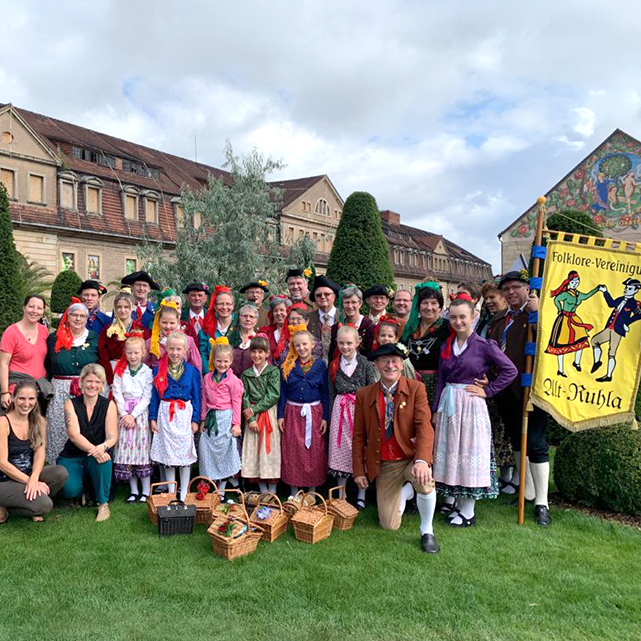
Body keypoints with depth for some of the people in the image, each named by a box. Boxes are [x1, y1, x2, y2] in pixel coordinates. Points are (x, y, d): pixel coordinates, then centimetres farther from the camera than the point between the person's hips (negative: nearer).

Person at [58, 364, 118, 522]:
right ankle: (83, 488, 14)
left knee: (104, 460, -35)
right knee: (70, 490, -26)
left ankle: (103, 503, -12)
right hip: (72, 457, 0)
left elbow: (112, 436, -10)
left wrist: (103, 447, -34)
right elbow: (74, 435, -16)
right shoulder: (71, 404, -4)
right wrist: (94, 450, -33)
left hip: (97, 457, 0)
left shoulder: (108, 405, -2)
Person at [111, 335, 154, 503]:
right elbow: (117, 393, -1)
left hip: (141, 413, -2)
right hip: (124, 413, 2)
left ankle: (146, 491, 6)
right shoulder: (120, 370, 5)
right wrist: (125, 414, -9)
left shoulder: (147, 372, -2)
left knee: (142, 449, -3)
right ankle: (133, 490, 13)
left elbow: (147, 397, -5)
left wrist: (134, 415, -12)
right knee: (126, 450, 2)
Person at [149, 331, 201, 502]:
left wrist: (195, 419, -3)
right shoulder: (158, 370, 1)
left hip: (185, 414, -1)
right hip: (165, 415, 1)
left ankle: (184, 494, 15)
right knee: (167, 453, 8)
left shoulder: (192, 371, -1)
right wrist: (153, 418, 0)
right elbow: (154, 395, 4)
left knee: (185, 453, 3)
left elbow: (196, 397, 1)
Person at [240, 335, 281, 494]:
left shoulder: (274, 371, -2)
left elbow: (273, 396, -10)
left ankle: (272, 491, 6)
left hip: (270, 414, -3)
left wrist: (254, 410, -13)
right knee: (255, 451, 4)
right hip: (253, 417, 3)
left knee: (271, 450, -2)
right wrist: (250, 418, -10)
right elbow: (245, 397, 1)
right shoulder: (246, 374, 8)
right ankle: (263, 491, 14)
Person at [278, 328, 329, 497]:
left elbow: (325, 393, 1)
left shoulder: (320, 365, -1)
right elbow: (282, 392, 5)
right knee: (292, 452, 6)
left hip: (314, 413, -1)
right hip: (292, 413, 1)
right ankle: (293, 492, 19)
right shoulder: (287, 366, 2)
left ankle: (312, 491, 19)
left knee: (314, 451, 5)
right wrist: (280, 415, 0)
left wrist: (325, 417, -2)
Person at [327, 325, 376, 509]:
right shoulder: (334, 365, 7)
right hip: (340, 409, 3)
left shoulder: (365, 364, -3)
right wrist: (330, 414, 9)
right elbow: (331, 392, 12)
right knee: (340, 448, 6)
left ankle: (361, 496, 14)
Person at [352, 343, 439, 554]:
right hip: (384, 465, 3)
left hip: (411, 458, -2)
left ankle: (426, 531, -7)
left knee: (424, 481, -36)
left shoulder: (416, 389, -8)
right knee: (389, 525, 2)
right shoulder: (364, 395, -1)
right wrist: (358, 471, 2)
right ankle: (405, 491, 34)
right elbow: (358, 435, 4)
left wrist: (422, 460, -33)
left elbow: (424, 426, -19)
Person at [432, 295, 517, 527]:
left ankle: (468, 512, 11)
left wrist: (487, 390, -9)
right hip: (448, 404, 5)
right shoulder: (446, 346, 8)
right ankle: (458, 505, 22)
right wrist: (436, 409, 8)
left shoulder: (484, 345, -8)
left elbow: (510, 371, -8)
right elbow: (441, 380, 11)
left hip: (471, 406, -5)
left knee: (469, 454, 1)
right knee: (451, 453, 9)